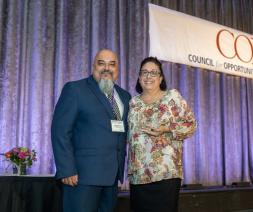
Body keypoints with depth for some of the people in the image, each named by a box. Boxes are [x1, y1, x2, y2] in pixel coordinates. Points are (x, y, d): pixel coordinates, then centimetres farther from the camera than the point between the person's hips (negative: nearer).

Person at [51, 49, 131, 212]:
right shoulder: (75, 89, -3)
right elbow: (60, 131, -10)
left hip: (112, 174, 6)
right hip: (83, 173, -6)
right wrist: (67, 170, -17)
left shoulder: (125, 96, 16)